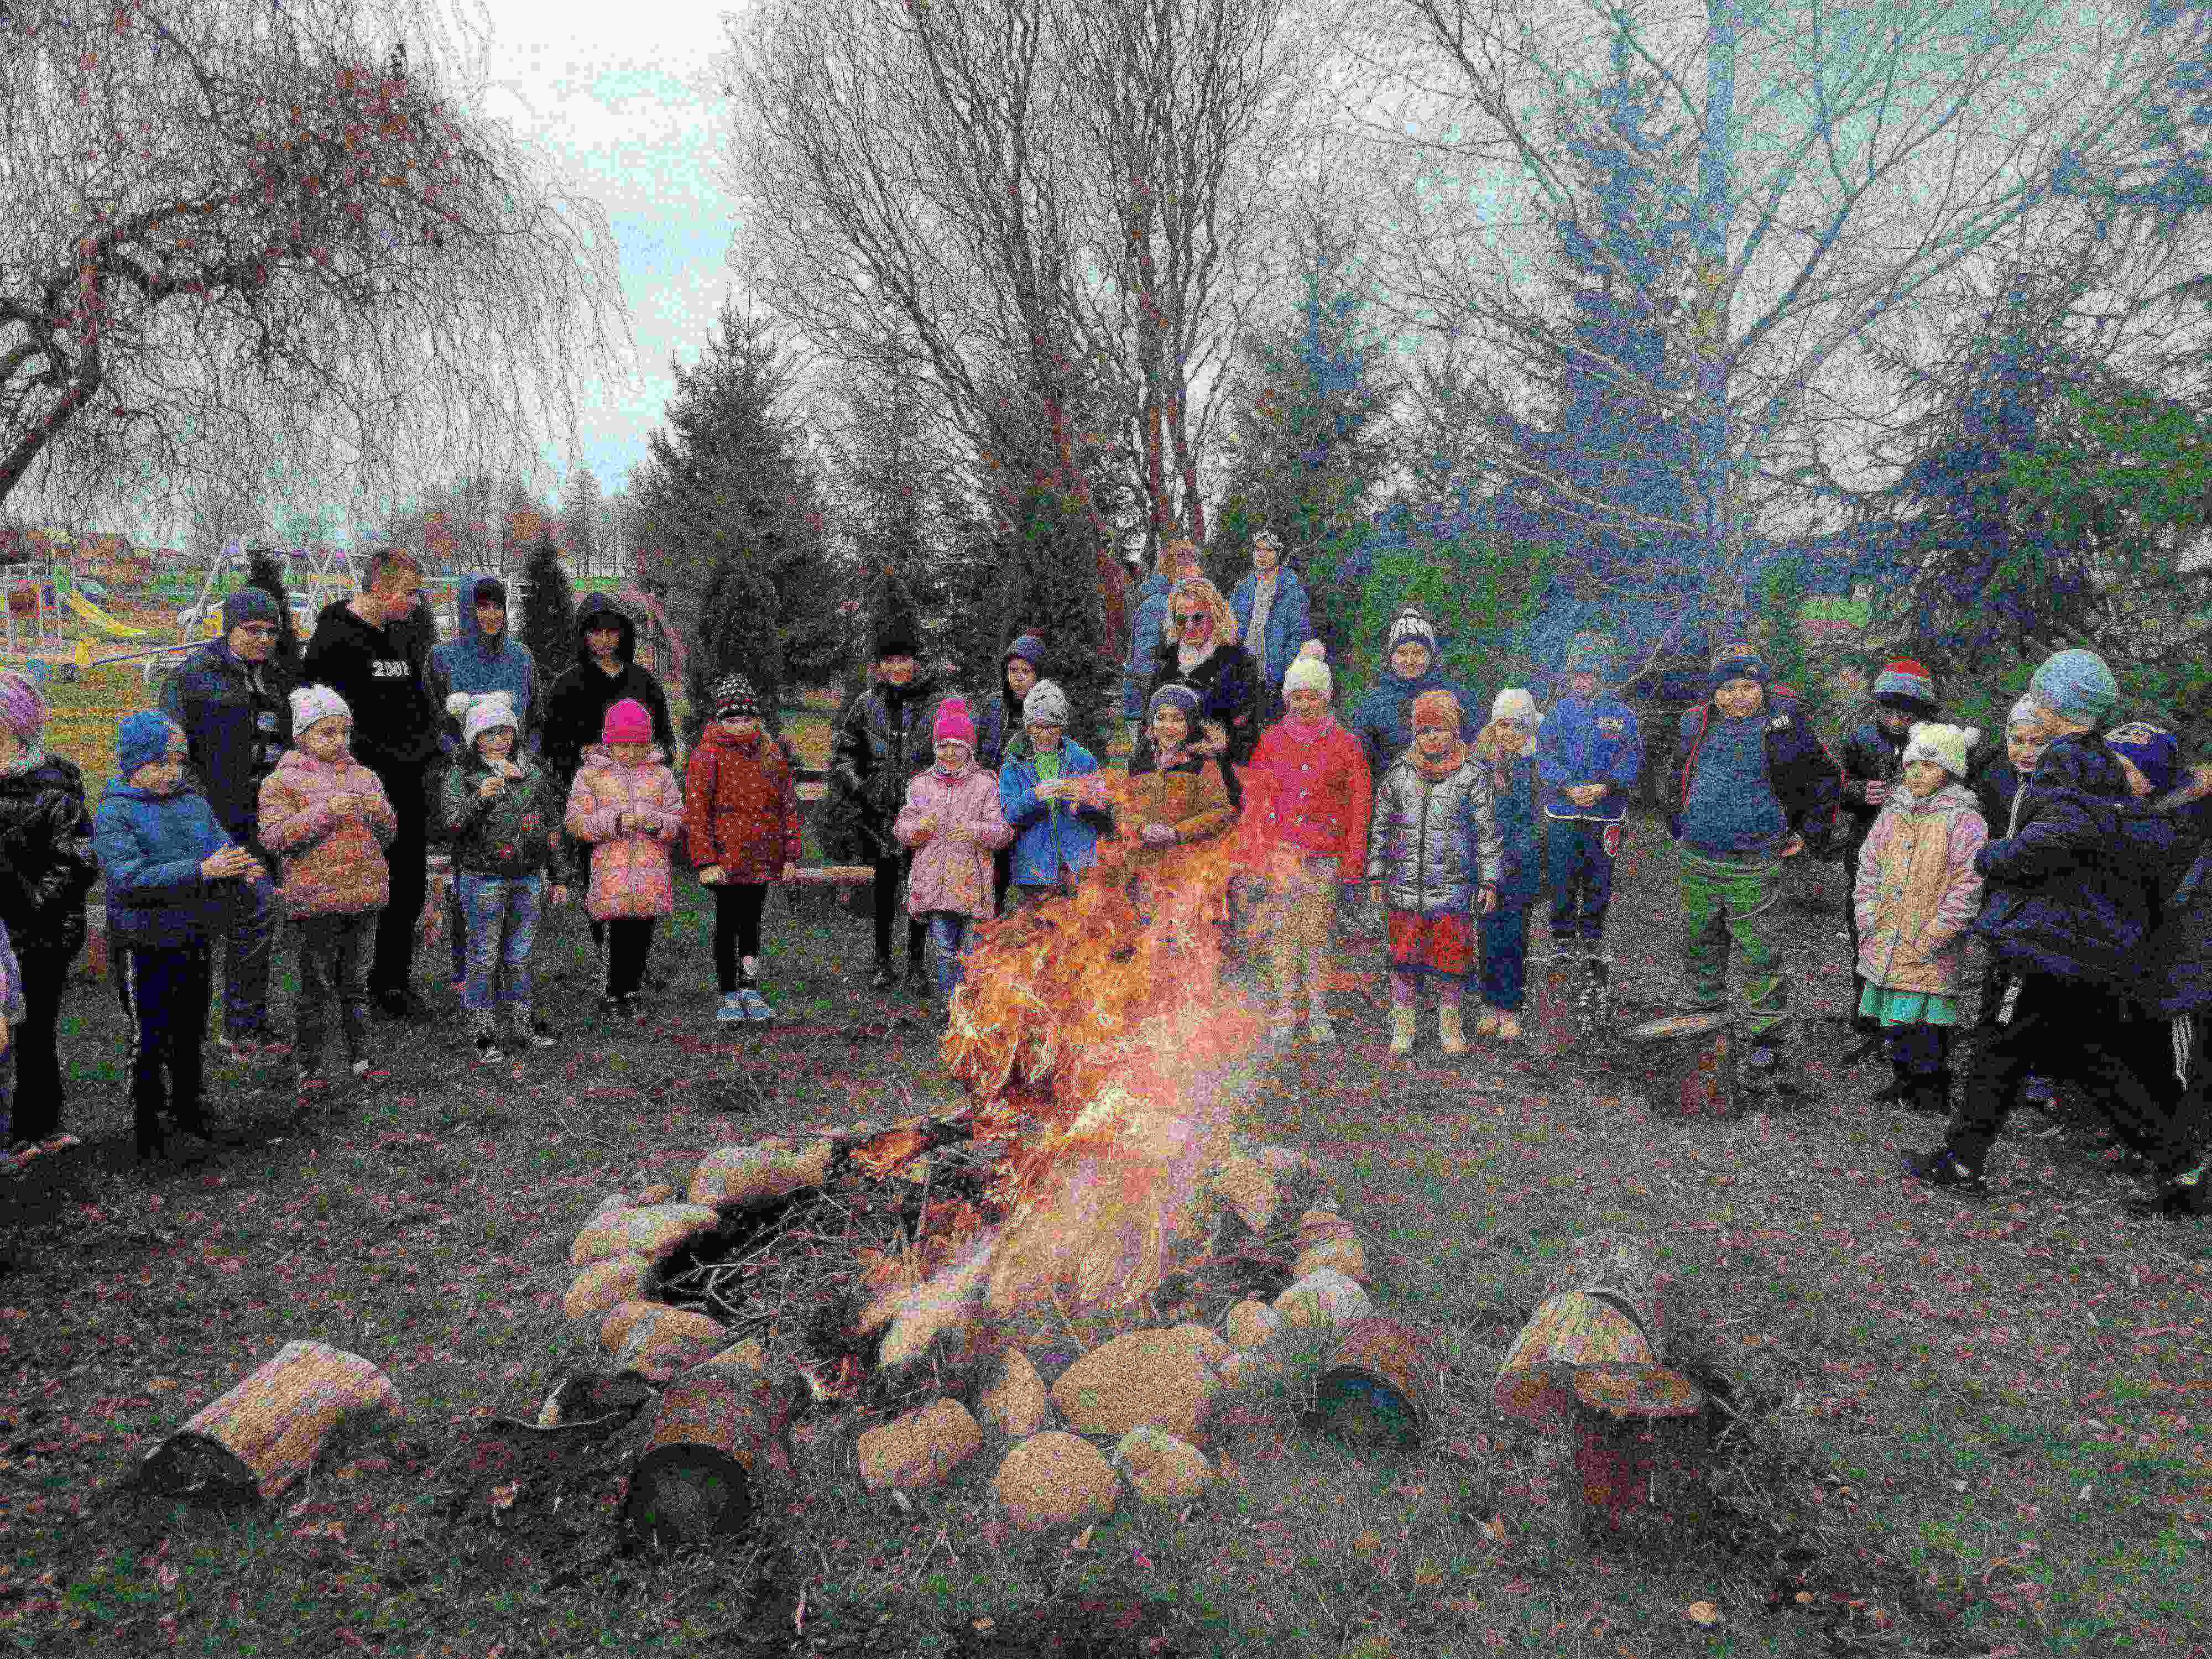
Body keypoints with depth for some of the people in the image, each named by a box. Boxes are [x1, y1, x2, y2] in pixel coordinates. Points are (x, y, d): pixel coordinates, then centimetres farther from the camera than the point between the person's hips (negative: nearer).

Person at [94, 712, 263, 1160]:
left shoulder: (194, 803, 5)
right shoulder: (114, 813, -11)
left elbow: (222, 847, 1)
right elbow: (128, 879, -23)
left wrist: (244, 866, -24)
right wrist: (201, 870, -33)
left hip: (195, 939, 5)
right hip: (146, 946, -5)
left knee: (190, 1034, 19)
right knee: (150, 1040, 6)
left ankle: (189, 1109, 35)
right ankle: (146, 1126, 20)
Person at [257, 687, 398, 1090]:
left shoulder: (363, 776, 14)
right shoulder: (283, 780, -1)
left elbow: (388, 835, 16)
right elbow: (274, 837, -12)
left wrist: (379, 812, -7)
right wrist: (326, 812, -21)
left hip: (365, 895, 4)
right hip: (315, 900, -4)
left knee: (355, 979, 13)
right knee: (316, 984, 0)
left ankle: (360, 1057, 23)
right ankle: (307, 1065, 12)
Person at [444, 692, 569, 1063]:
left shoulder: (535, 770, 7)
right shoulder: (462, 774, -3)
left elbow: (553, 826, 12)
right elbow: (452, 827, -12)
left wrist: (559, 877, 12)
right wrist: (479, 797, -28)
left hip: (528, 878, 3)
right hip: (483, 878, -3)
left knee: (519, 955, 12)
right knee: (484, 956, 2)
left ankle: (523, 1026, 23)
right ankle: (484, 1036, 11)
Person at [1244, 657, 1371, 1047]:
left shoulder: (1344, 743, 5)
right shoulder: (1272, 740, 8)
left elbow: (1360, 802, 6)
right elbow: (1256, 799, 9)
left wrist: (1353, 855, 1)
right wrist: (1256, 850, 3)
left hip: (1326, 850, -1)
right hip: (1282, 847, 1)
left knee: (1318, 931, 1)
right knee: (1283, 930, -1)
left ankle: (1318, 1013, 11)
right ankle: (1285, 1011, 8)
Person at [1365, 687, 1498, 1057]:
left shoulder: (1471, 776, 0)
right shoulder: (1398, 774, 6)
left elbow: (1487, 832, 2)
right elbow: (1381, 828, 12)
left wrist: (1489, 882, -1)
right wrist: (1376, 876, 10)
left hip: (1453, 885, -2)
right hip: (1405, 885, 2)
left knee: (1451, 955, 5)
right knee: (1404, 956, 5)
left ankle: (1450, 1026, 23)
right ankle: (1402, 1028, 18)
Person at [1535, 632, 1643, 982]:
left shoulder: (1622, 714, 5)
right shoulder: (1558, 711, 6)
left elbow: (1633, 757, -3)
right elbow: (1545, 754, -2)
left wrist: (1606, 787, -19)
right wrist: (1567, 787, -19)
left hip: (1606, 813, 0)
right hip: (1562, 813, 0)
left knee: (1598, 885, 8)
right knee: (1562, 882, 1)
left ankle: (1593, 950, 20)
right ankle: (1562, 944, 14)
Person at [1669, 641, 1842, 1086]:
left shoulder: (1781, 722, -5)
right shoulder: (1699, 726, 7)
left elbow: (1823, 778, 5)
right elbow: (1677, 779, 24)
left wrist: (1808, 834, 3)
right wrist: (1680, 828, 20)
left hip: (1751, 867, -5)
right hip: (1696, 861, 5)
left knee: (1758, 957, -3)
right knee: (1698, 944, 17)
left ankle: (1763, 1047, 4)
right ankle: (1707, 1010, 38)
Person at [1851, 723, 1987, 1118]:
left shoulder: (1964, 821, -7)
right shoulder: (1891, 815, 10)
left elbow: (1968, 886, -12)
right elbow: (1868, 871, 14)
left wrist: (1935, 934, -14)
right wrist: (1867, 924, 6)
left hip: (1931, 949, -6)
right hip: (1885, 944, 6)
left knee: (1927, 1018, -4)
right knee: (1894, 1015, 14)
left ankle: (1932, 1091, 11)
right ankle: (1904, 1081, 29)